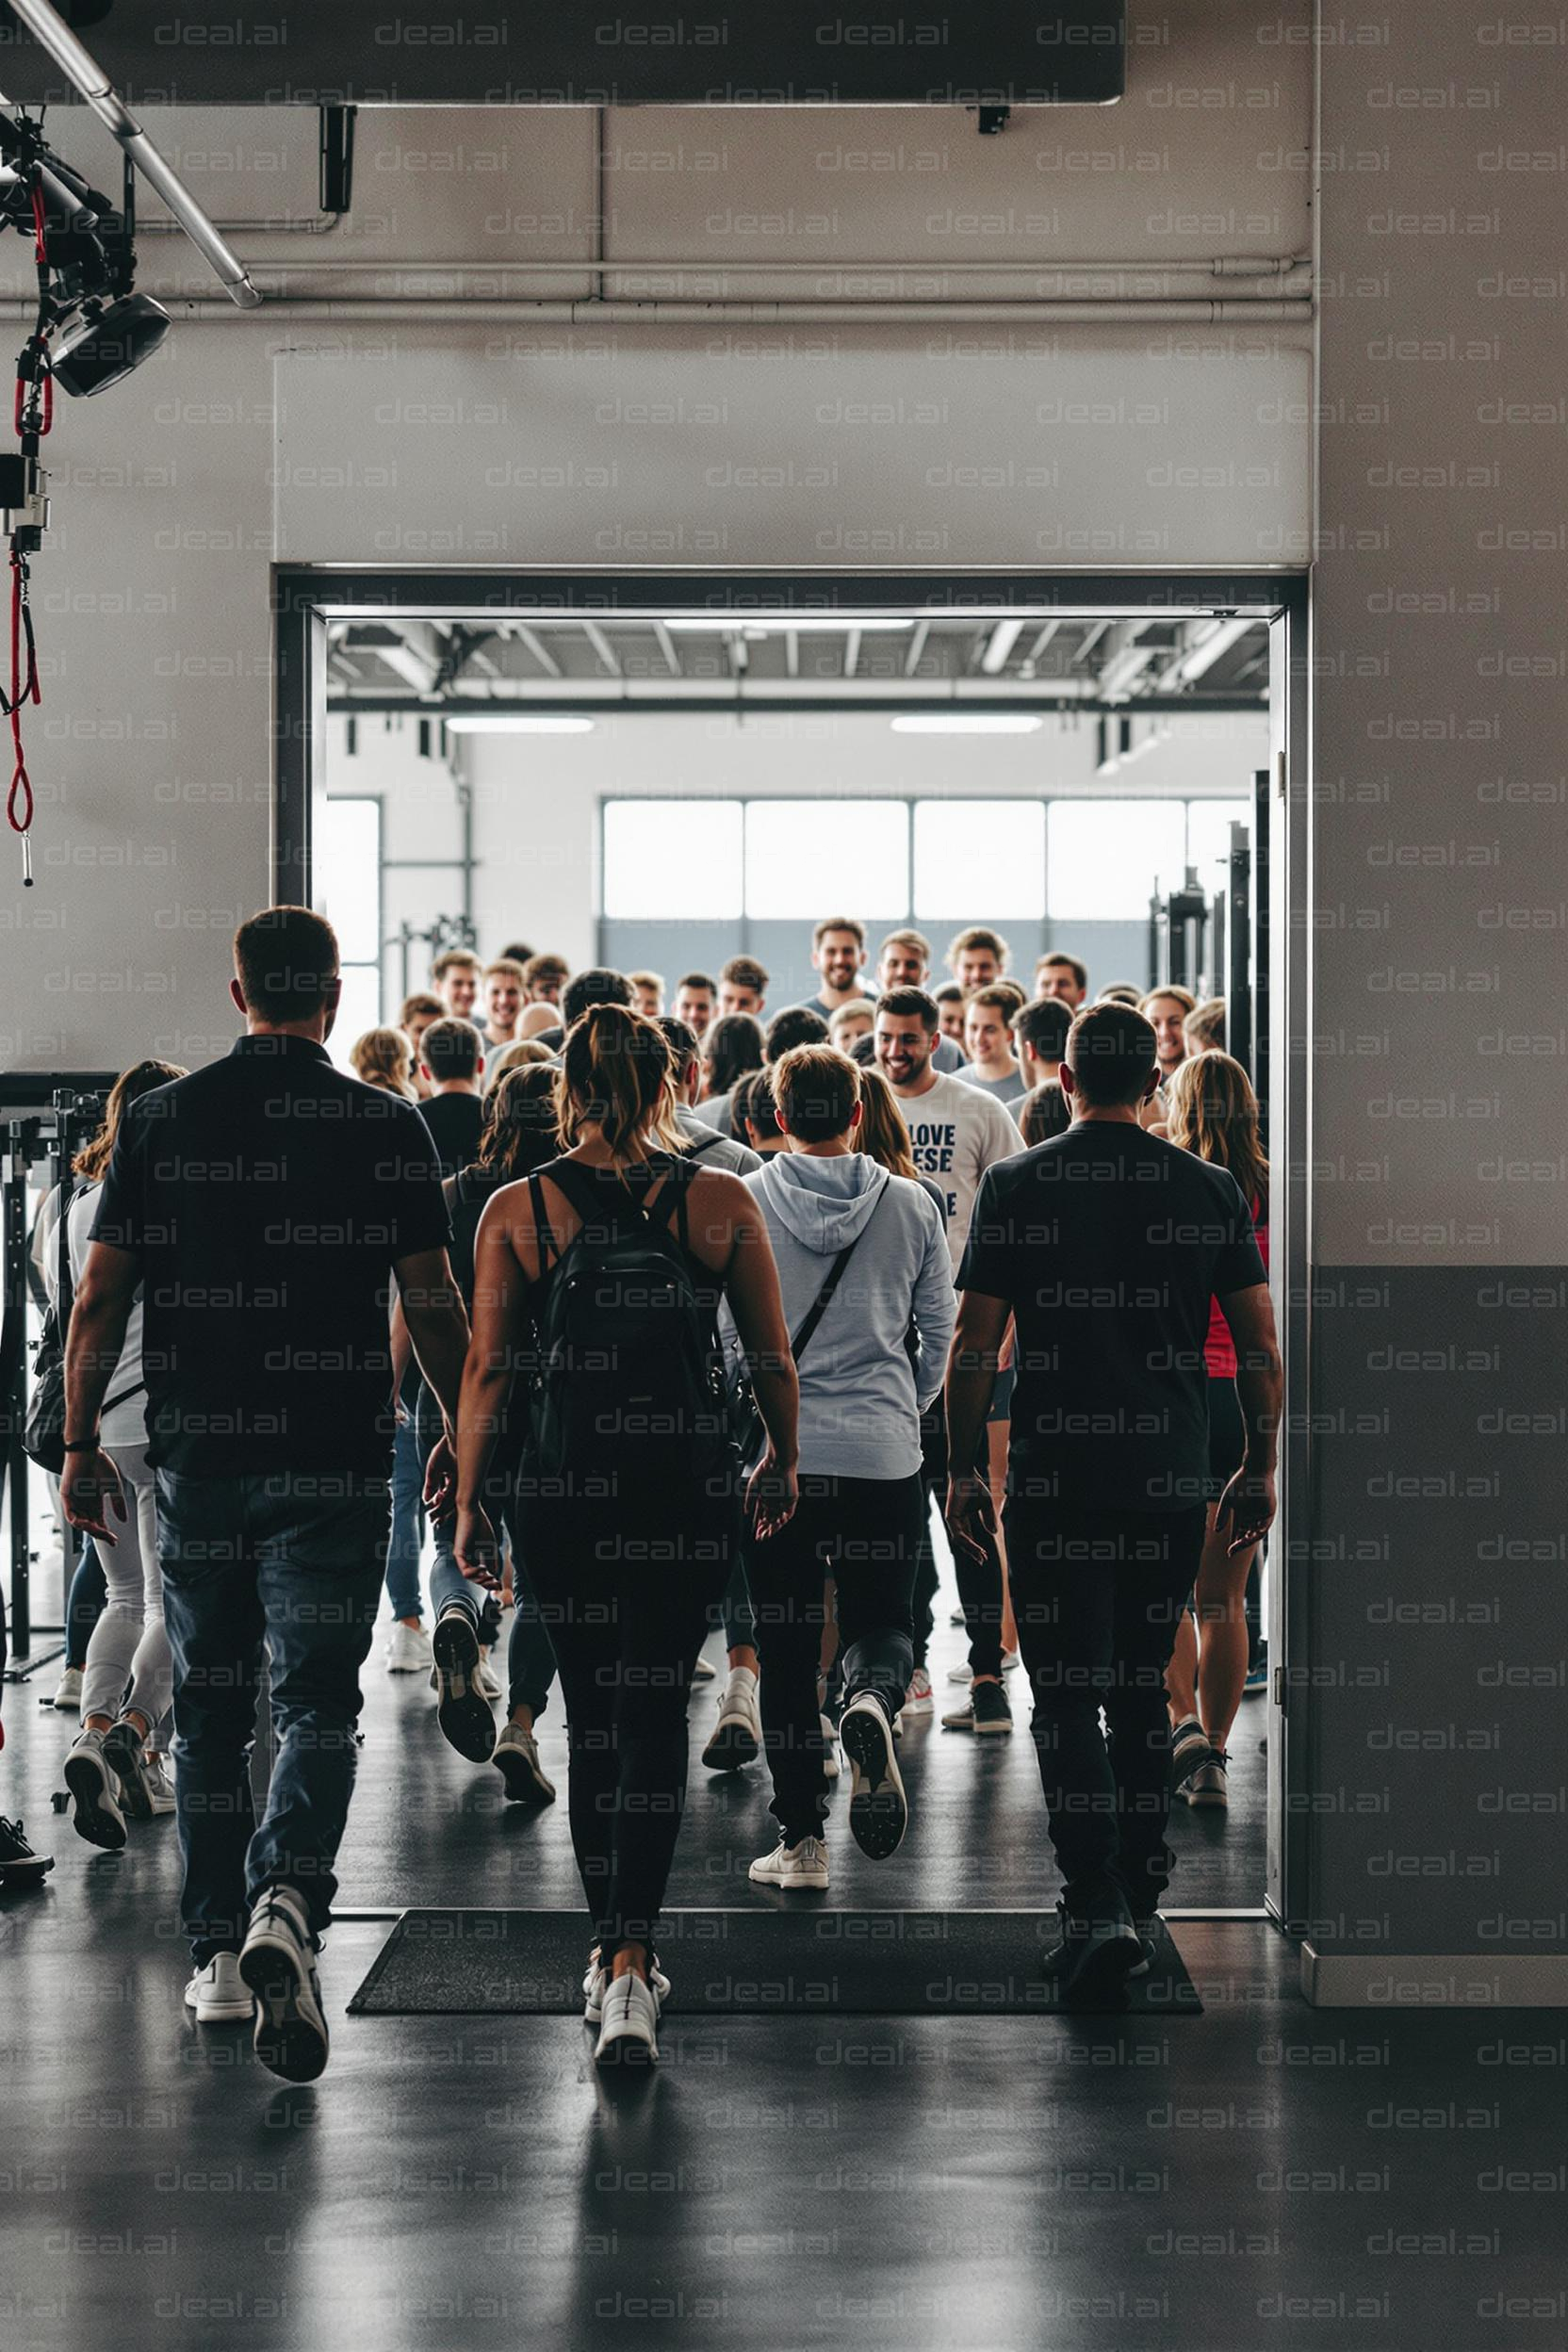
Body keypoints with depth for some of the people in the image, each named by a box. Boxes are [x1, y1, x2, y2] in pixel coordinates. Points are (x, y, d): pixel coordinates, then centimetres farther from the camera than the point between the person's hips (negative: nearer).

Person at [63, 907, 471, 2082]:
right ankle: (287, 1897, -25)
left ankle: (219, 1951, 19)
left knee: (210, 1705, 14)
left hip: (197, 1454, 2)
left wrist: (82, 1439, 11)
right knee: (318, 1697, 0)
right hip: (332, 1457, -2)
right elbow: (433, 1307, -1)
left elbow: (101, 1298, 3)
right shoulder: (386, 1125, -3)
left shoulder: (160, 1119, 2)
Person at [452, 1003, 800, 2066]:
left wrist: (469, 1501, 5)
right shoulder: (721, 1200, -1)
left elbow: (488, 1365, -2)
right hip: (689, 1486, -1)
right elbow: (773, 1353, 6)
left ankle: (612, 1948, 25)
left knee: (593, 1717, 16)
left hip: (564, 1488, 1)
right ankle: (632, 1957, -14)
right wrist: (784, 1459, 21)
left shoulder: (517, 1209, -2)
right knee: (652, 1712, 0)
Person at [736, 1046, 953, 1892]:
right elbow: (941, 1330, 9)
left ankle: (801, 1840, 7)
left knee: (786, 1648, 8)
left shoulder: (743, 1203, -2)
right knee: (881, 1622, 13)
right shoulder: (909, 1205, 2)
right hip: (885, 1456, 1)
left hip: (776, 1452, -1)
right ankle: (873, 1699, -23)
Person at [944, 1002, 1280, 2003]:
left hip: (1056, 1479, -3)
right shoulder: (1211, 1190, 2)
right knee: (1145, 1686, 17)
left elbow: (975, 1346, -4)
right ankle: (1141, 1895, 25)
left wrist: (964, 1467, 5)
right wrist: (1261, 1466, 13)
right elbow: (1263, 1348, 3)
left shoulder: (1016, 1185, -4)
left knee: (1068, 1695, -2)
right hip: (1172, 1479, 3)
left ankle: (1099, 1903, -16)